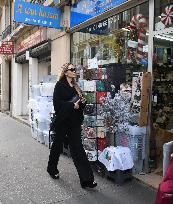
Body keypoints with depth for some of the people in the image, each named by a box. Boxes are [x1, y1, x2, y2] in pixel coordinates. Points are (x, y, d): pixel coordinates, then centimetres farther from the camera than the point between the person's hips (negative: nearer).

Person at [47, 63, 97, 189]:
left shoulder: (76, 86, 12)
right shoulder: (60, 85, -6)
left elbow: (81, 102, 18)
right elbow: (57, 103, -16)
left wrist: (83, 102, -4)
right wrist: (72, 105, -23)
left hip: (75, 121, 5)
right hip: (63, 121, -5)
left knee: (78, 149, 2)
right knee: (58, 144, 13)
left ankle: (86, 179, 1)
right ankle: (52, 169, 38)